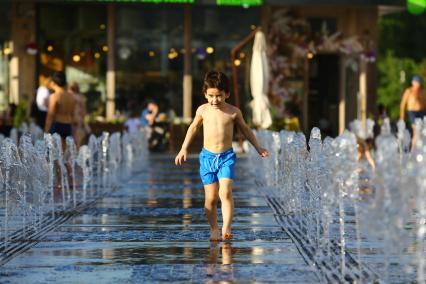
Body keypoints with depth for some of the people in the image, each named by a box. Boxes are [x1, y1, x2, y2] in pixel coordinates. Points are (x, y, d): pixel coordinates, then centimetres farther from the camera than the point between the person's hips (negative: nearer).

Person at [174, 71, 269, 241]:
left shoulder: (233, 112, -1)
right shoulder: (203, 110, 2)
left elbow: (245, 129, 16)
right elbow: (193, 128, 19)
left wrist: (258, 148, 20)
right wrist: (184, 149, 18)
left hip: (227, 157, -1)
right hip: (207, 156, 1)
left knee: (225, 192, -17)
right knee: (211, 197, -1)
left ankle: (226, 229, -20)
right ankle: (214, 230, 13)